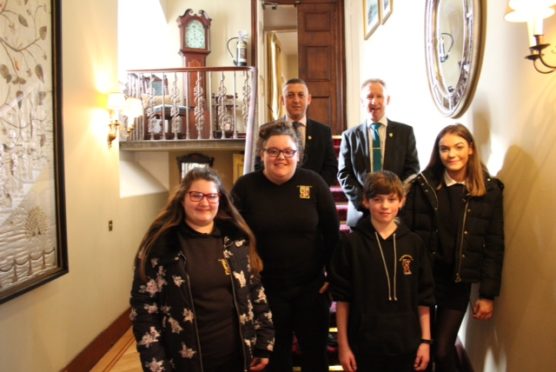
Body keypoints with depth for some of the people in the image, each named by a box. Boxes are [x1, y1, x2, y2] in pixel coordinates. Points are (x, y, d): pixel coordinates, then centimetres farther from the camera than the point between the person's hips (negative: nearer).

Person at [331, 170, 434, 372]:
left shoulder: (414, 243, 1)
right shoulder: (352, 243, -6)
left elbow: (423, 297, 6)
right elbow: (342, 297, -3)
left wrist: (425, 340, 3)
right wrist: (343, 344, -3)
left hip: (406, 344, 2)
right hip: (364, 344, -2)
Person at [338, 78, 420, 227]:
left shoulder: (405, 131, 7)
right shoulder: (350, 136, 7)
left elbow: (412, 169, 3)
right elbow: (344, 174, 3)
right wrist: (362, 200, -11)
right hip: (361, 212, 0)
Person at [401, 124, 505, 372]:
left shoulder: (489, 191, -3)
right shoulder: (422, 185, -6)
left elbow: (494, 246, -1)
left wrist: (488, 294, -2)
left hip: (458, 284, 0)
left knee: (442, 349, 6)